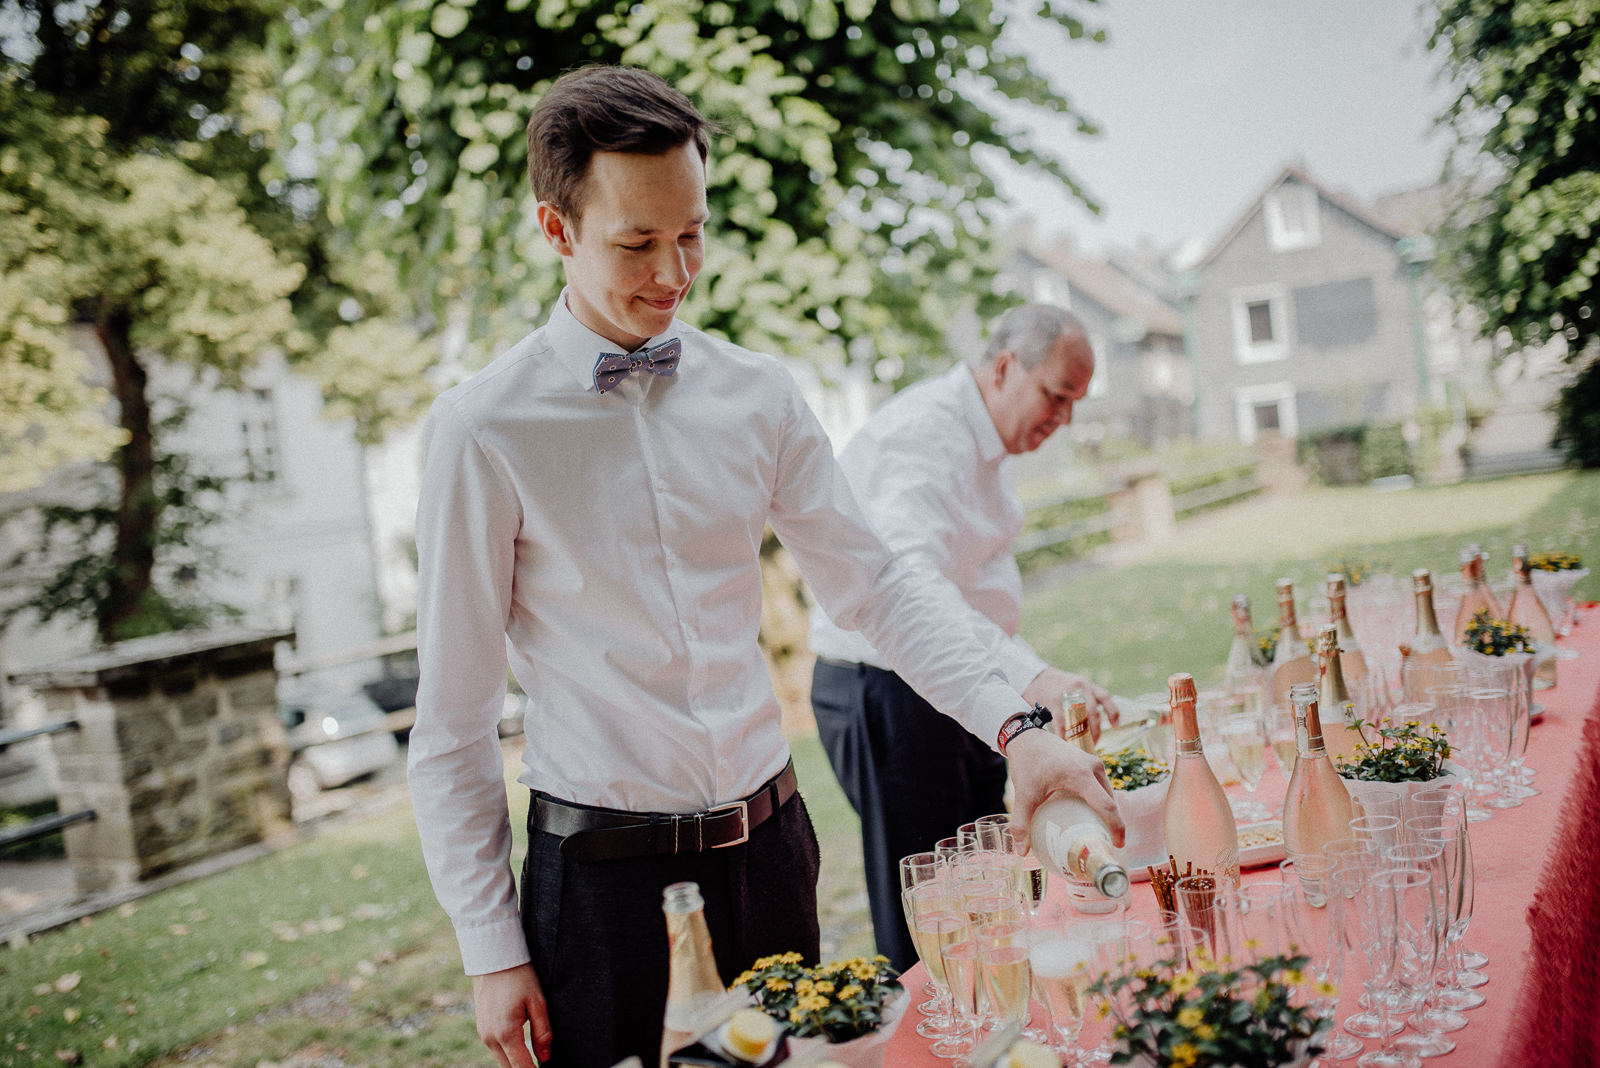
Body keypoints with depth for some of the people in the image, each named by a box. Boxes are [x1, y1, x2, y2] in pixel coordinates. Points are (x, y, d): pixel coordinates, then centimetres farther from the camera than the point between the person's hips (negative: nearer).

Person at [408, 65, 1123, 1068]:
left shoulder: (758, 393, 0)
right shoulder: (485, 431, -11)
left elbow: (879, 581, 1)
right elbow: (455, 716, -7)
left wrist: (1017, 726, -13)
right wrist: (493, 950, -7)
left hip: (767, 841, 4)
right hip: (600, 864, -4)